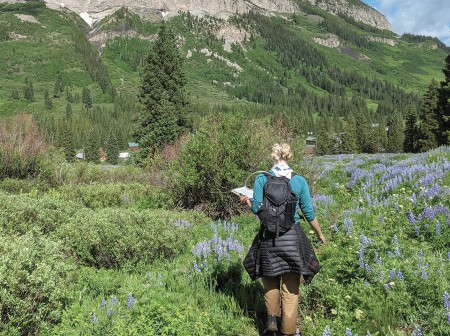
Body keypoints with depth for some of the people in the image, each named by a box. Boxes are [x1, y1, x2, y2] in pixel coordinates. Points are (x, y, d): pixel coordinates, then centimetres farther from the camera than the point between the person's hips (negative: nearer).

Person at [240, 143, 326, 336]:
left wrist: (247, 201, 17)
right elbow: (308, 212, 2)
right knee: (291, 287, 10)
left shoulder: (261, 179, -3)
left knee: (271, 280, 24)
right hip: (292, 236, 0)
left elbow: (257, 209, -6)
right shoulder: (300, 181, -1)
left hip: (269, 237, 0)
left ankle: (272, 318, 19)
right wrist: (320, 234, 17)